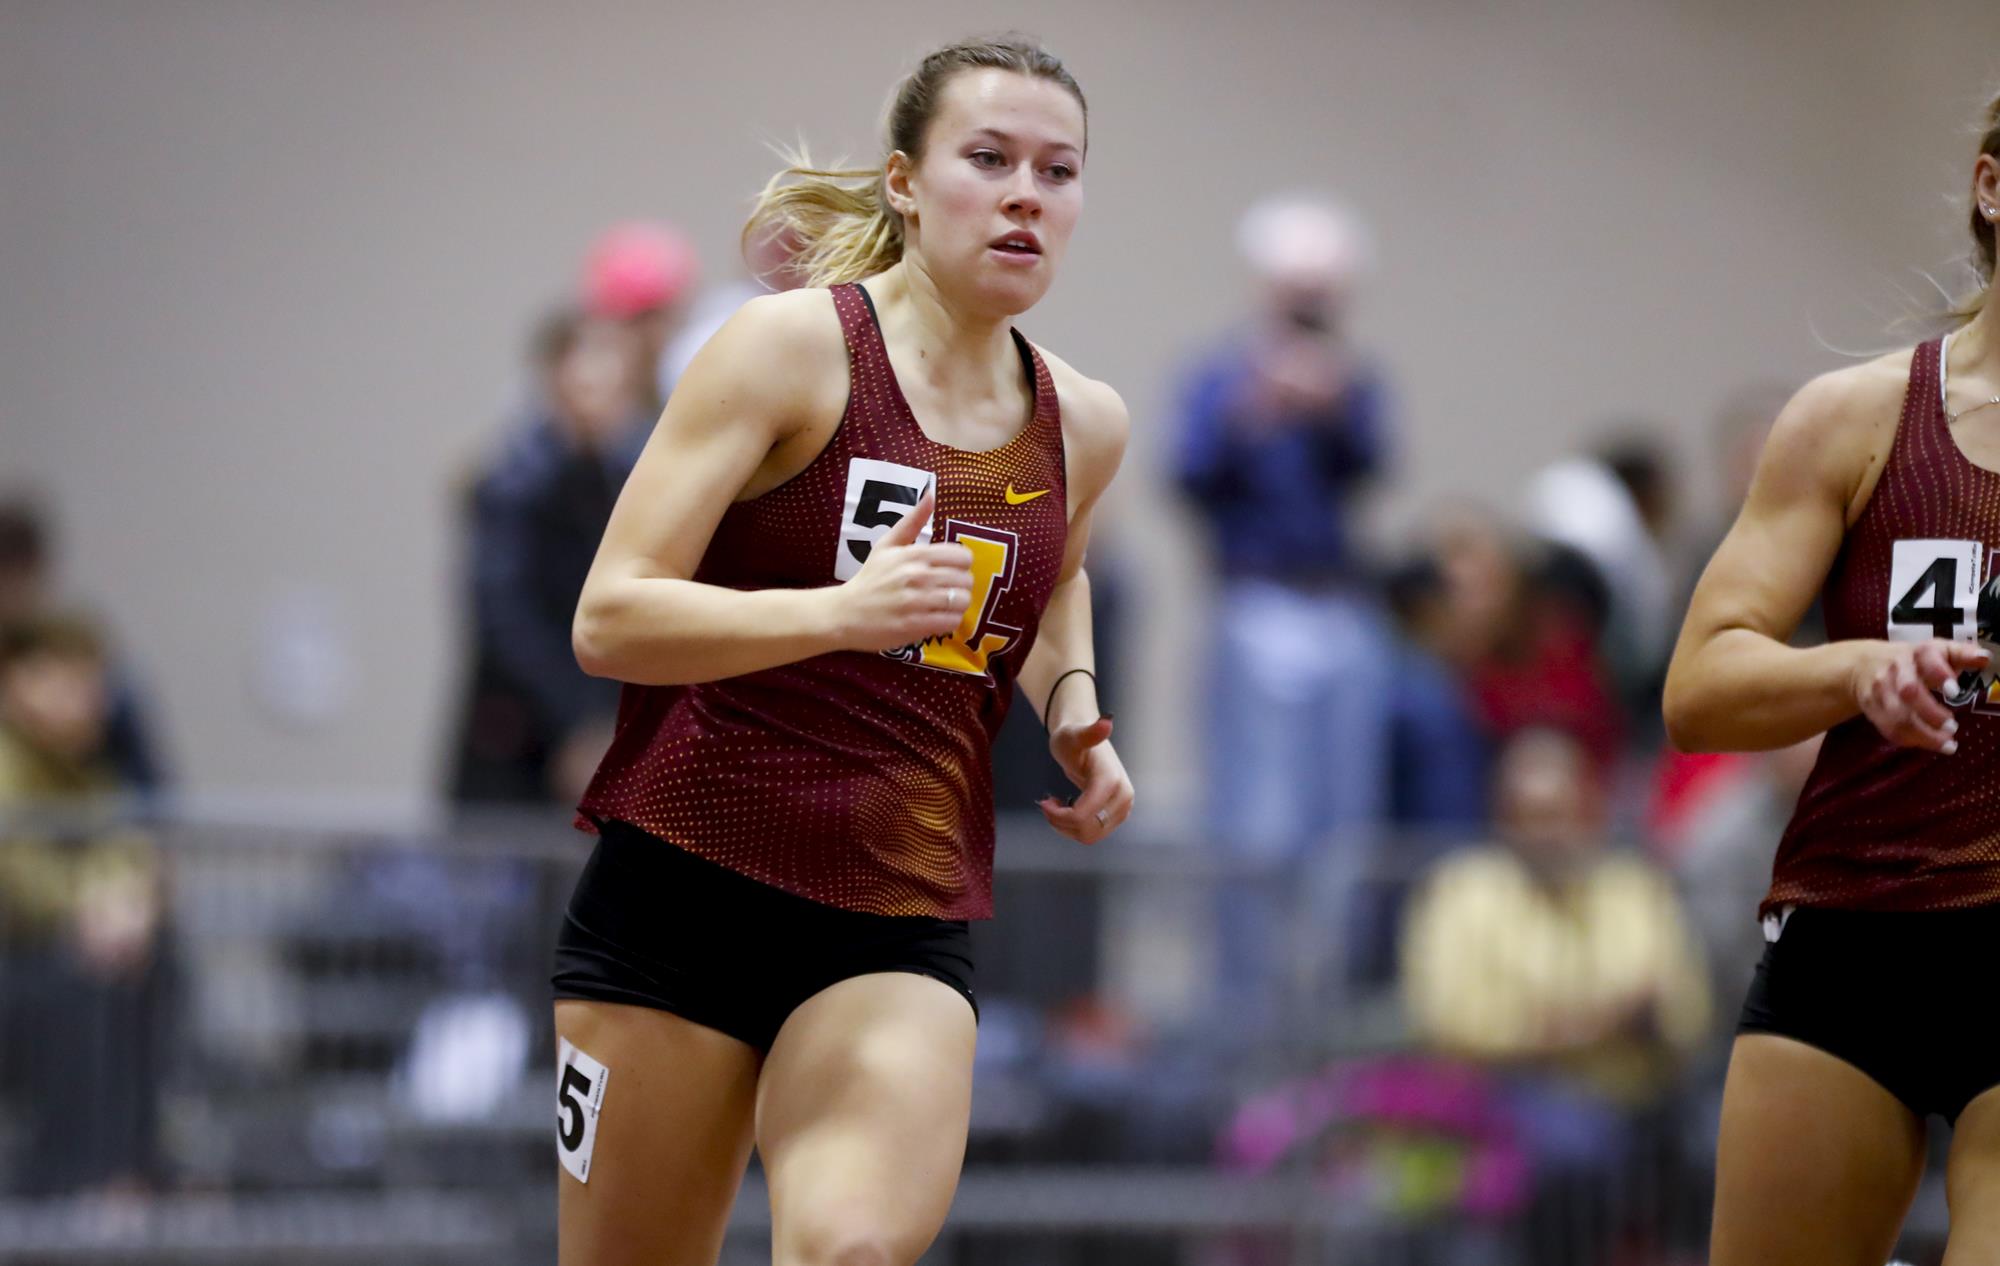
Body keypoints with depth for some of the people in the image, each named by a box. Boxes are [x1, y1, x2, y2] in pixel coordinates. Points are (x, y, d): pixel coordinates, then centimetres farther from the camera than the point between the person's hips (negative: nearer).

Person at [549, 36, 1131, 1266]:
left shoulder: (1085, 425, 8)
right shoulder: (792, 345, -7)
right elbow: (609, 620, -13)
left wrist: (1070, 704, 12)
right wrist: (840, 612, -27)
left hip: (903, 932, 3)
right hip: (683, 893, -3)